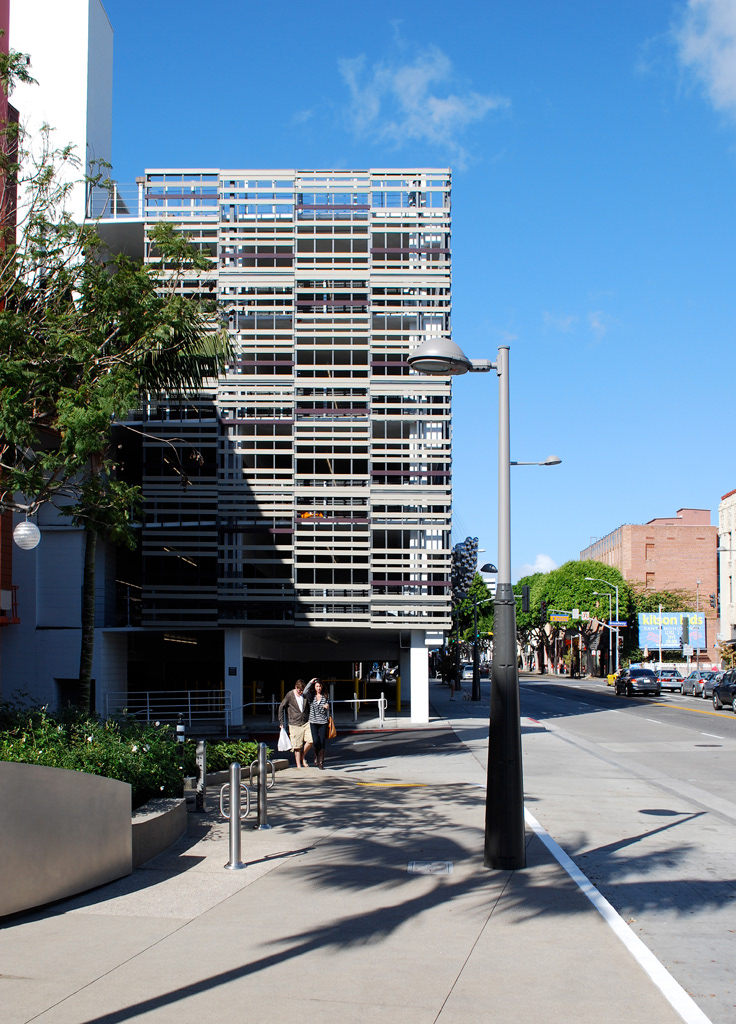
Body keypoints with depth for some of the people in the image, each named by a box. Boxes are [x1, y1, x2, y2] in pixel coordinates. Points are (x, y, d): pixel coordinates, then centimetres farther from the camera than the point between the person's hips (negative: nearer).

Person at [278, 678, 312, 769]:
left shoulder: (306, 695, 5)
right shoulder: (290, 695, -5)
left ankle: (302, 757, 13)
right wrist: (281, 722, -1)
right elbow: (281, 707, 2)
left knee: (310, 740, -12)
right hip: (294, 724, -3)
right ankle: (298, 765, 10)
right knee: (297, 746, -2)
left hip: (306, 723, 3)